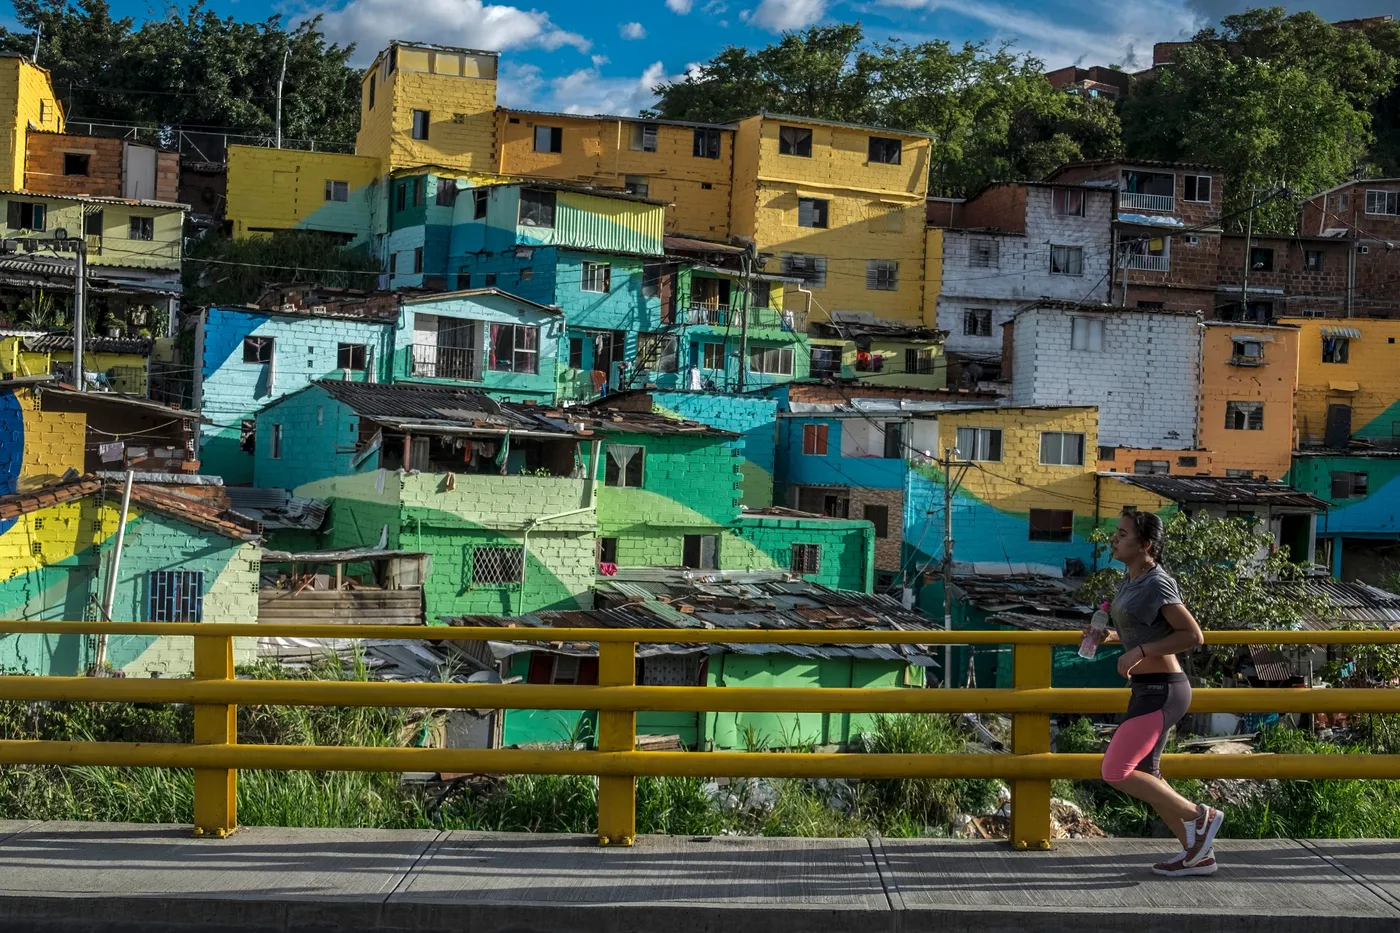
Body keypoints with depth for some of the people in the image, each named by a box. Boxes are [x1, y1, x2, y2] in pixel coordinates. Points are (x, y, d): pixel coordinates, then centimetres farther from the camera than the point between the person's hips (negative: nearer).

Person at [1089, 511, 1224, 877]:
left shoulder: (1157, 584, -18)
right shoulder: (1131, 580, 10)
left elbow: (1192, 635, -21)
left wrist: (1140, 651, -23)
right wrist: (1112, 637, 7)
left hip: (1162, 691, -10)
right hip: (1146, 689, 10)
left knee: (1115, 772, -10)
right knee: (1143, 776, 15)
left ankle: (1199, 816, 3)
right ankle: (1198, 853, 24)